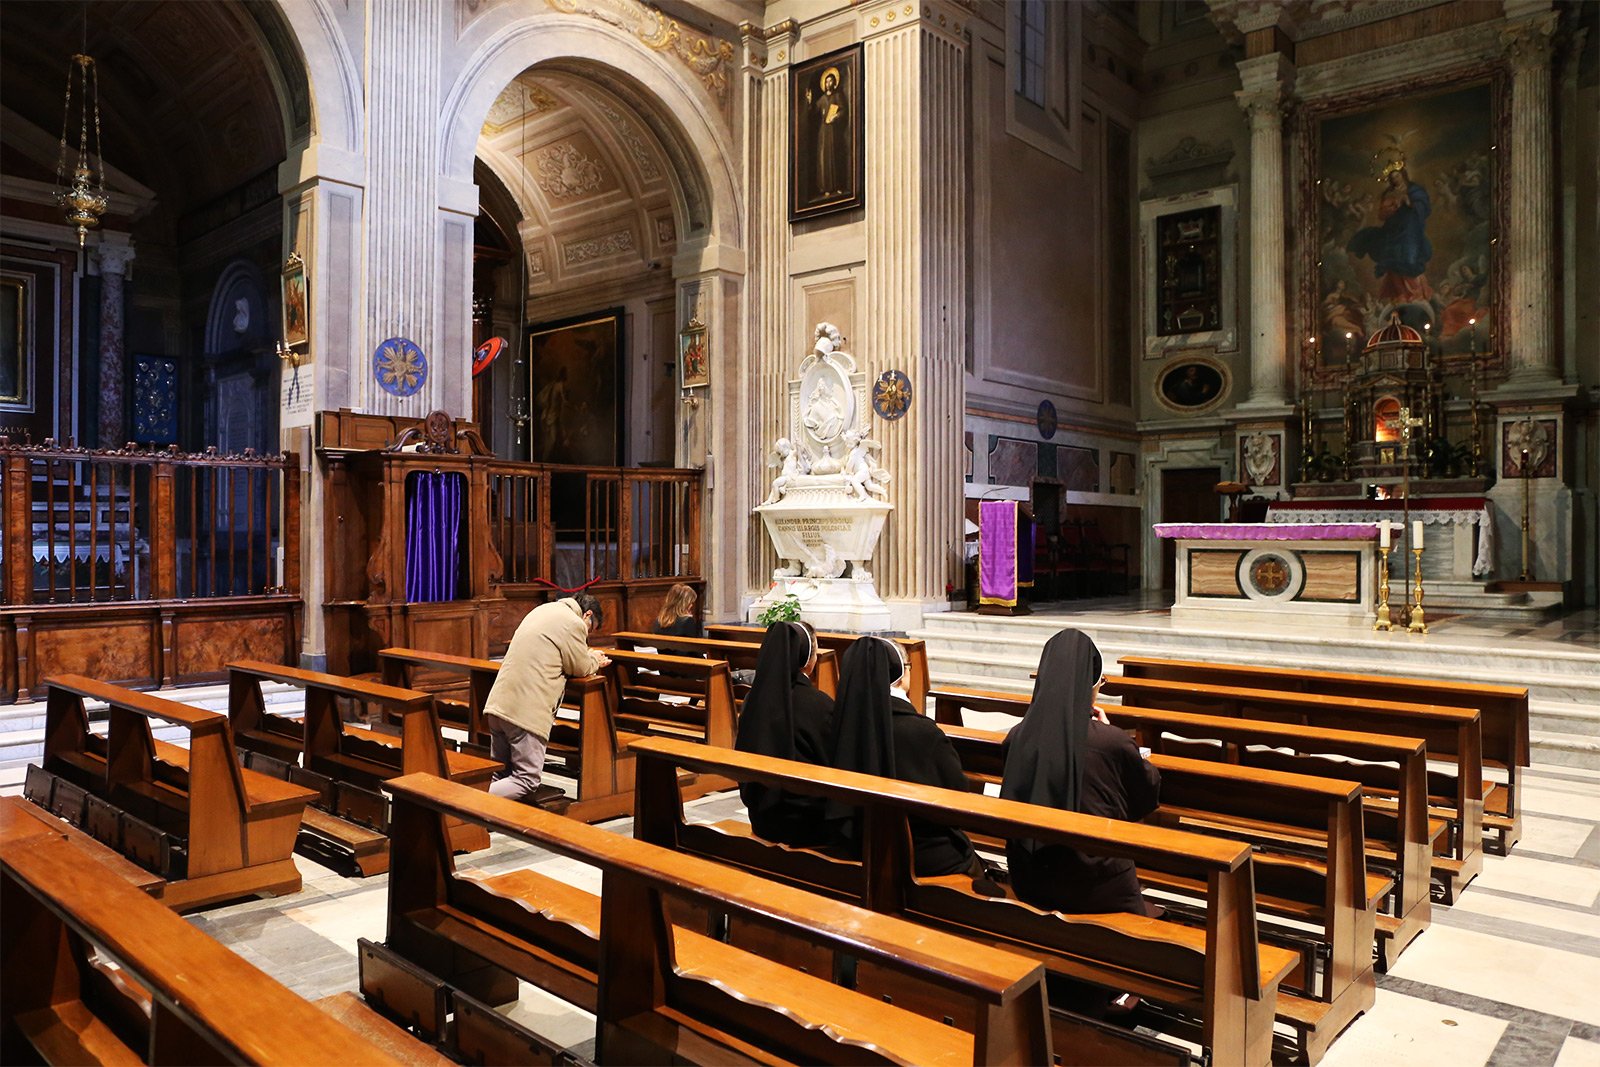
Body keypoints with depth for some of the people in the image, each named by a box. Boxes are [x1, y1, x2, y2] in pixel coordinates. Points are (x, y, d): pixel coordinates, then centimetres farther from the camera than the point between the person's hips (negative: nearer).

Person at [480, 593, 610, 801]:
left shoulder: (543, 610, 22)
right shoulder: (574, 624, -7)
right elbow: (581, 668, 1)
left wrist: (590, 658, 25)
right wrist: (595, 661, 22)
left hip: (498, 703, 9)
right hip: (526, 711, -9)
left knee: (500, 776, 17)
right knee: (527, 781, -3)